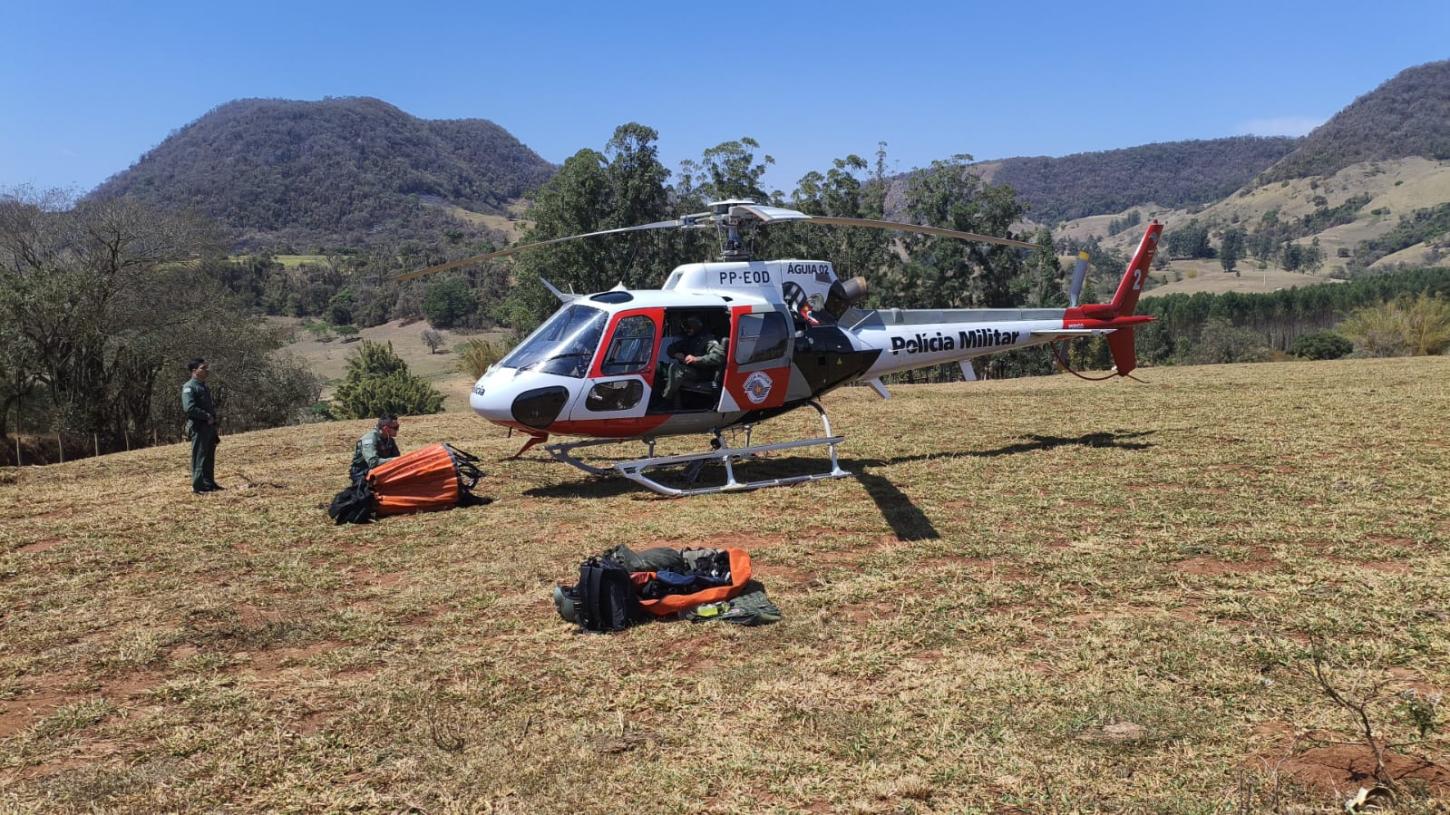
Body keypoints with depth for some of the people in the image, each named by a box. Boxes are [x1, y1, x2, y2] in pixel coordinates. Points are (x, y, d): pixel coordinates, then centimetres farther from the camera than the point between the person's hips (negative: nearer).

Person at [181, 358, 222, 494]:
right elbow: (189, 408, -23)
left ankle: (209, 483, 22)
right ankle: (199, 486, -2)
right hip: (198, 427, -9)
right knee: (199, 457, -5)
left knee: (210, 457, 14)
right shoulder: (189, 387, -11)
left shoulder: (204, 387, 17)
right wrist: (207, 416, -17)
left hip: (209, 426, 9)